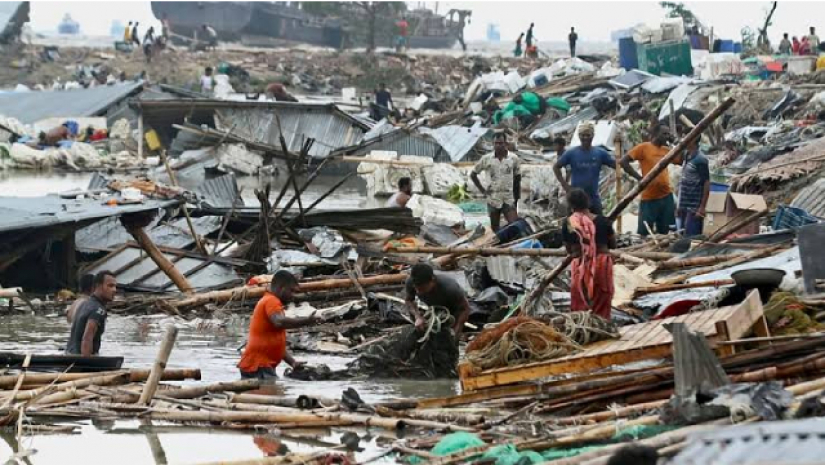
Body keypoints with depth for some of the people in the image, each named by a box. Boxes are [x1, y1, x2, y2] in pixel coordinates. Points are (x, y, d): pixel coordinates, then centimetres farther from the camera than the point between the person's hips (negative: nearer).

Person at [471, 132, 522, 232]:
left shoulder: (514, 159, -2)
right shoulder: (486, 159, -3)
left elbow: (517, 179, 7)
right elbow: (473, 174, 8)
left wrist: (516, 199, 6)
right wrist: (482, 190, 0)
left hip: (509, 200, -1)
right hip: (493, 199, 1)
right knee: (495, 230, 8)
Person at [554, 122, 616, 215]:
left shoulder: (600, 153, 1)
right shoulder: (572, 153, -4)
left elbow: (616, 165, 4)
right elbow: (556, 167, 3)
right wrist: (564, 184, -5)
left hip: (594, 200, 2)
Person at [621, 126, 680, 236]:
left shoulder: (667, 150, 12)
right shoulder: (643, 147, -5)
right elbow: (624, 162, -10)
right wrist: (639, 178, -15)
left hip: (667, 197, 6)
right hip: (649, 198, -6)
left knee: (664, 232, 10)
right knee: (644, 233, 0)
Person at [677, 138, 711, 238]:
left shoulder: (700, 160, -12)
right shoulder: (687, 158, 13)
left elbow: (706, 184, -14)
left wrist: (702, 207, -17)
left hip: (694, 208, -9)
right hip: (685, 207, 9)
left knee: (690, 238, -9)